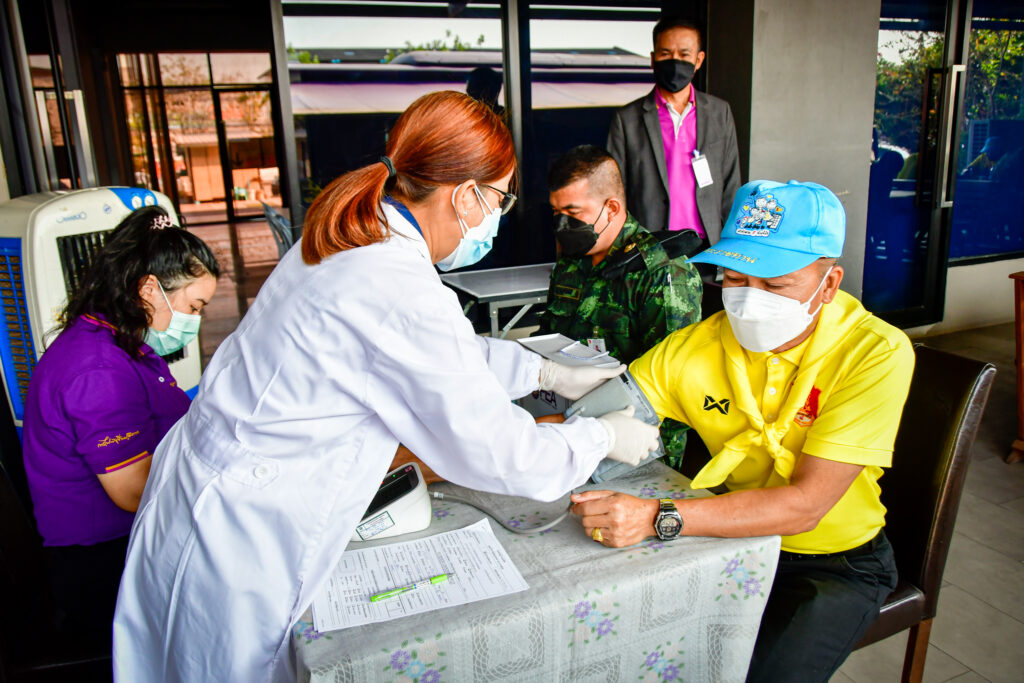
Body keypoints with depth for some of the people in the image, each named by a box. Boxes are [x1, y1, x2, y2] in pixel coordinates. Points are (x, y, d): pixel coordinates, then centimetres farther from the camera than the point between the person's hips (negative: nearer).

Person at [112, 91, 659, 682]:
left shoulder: (351, 241, 0)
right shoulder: (404, 296, -29)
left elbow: (450, 354, 15)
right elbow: (500, 456, -20)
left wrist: (550, 374, 15)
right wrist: (604, 438, -4)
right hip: (233, 556, -8)